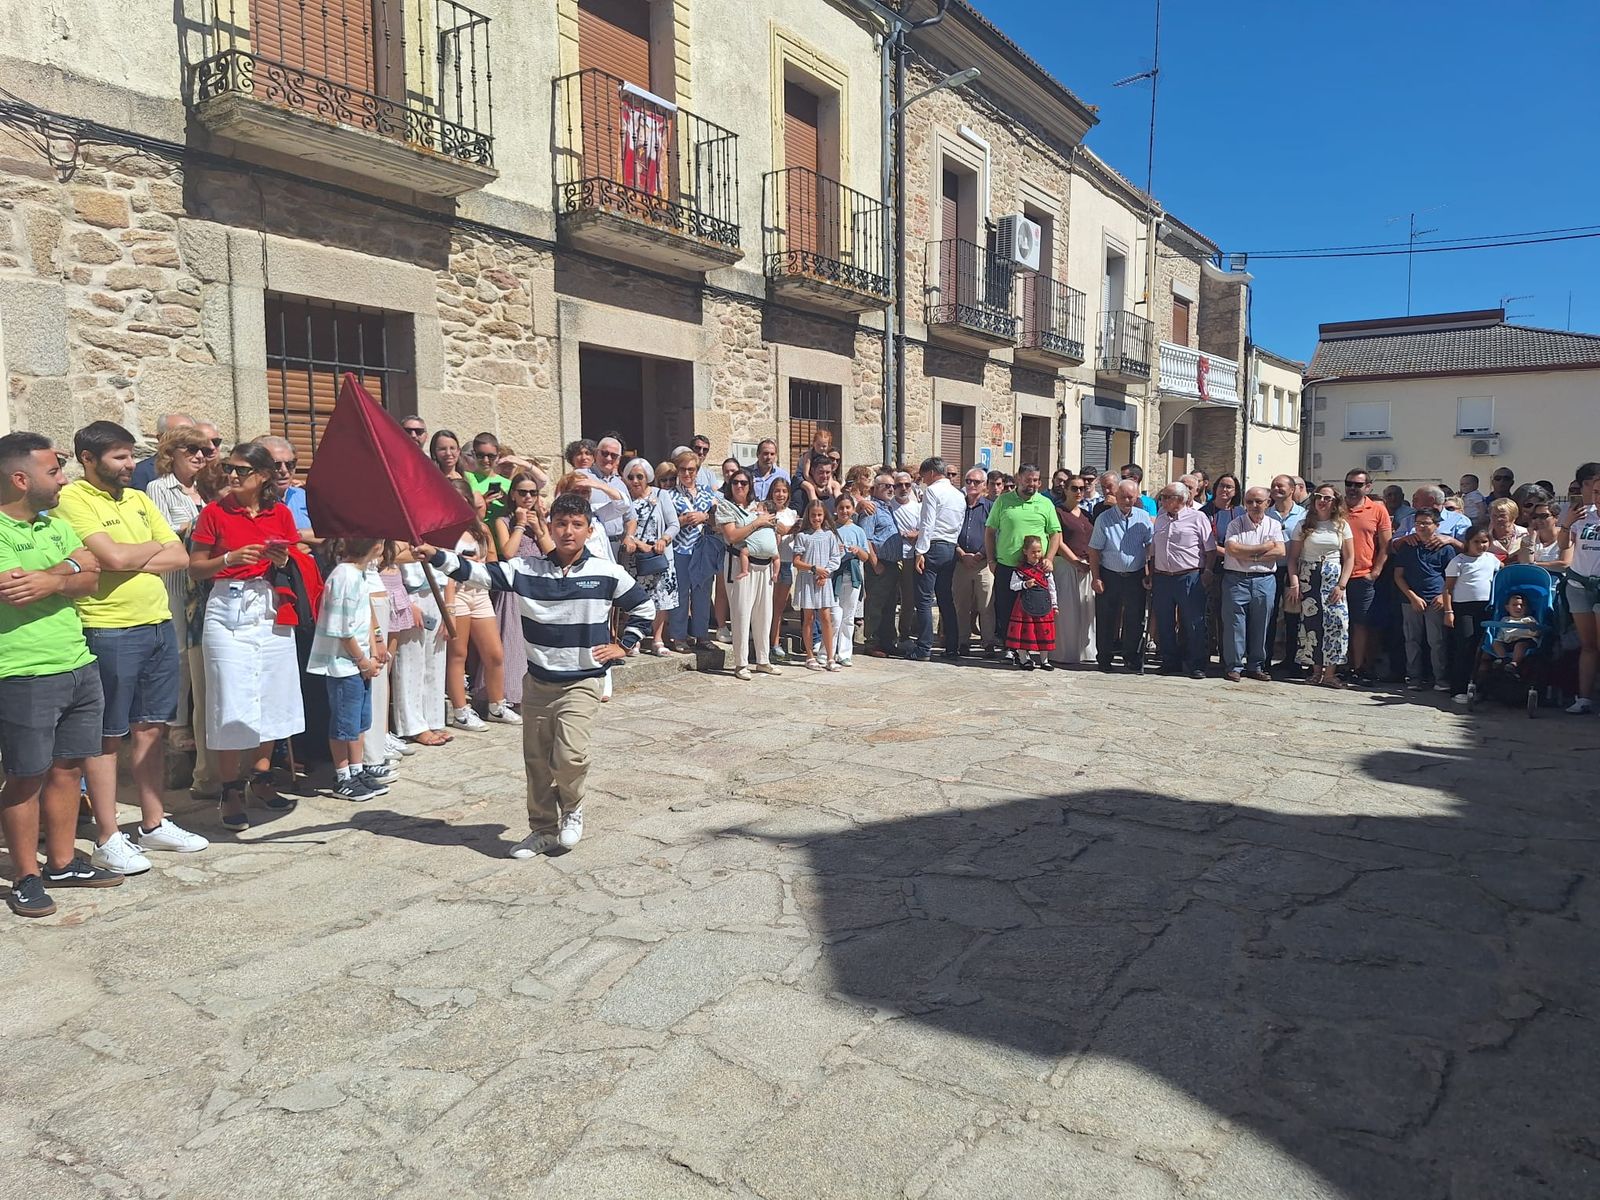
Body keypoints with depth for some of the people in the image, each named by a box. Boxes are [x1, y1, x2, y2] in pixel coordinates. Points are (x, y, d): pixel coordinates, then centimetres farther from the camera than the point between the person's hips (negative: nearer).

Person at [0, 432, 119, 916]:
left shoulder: (56, 525, 13)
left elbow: (90, 581, 5)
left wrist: (50, 581, -13)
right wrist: (69, 566, -10)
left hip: (79, 667, 7)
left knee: (68, 767, 13)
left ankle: (62, 862, 25)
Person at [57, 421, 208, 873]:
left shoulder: (139, 499, 14)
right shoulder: (73, 500, -8)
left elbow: (179, 556, 7)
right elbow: (114, 556, -20)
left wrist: (131, 561, -10)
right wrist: (155, 546, -1)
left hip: (159, 624, 7)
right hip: (109, 632, -7)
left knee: (151, 728, 13)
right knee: (107, 736, 2)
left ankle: (154, 824, 24)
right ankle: (108, 840, 10)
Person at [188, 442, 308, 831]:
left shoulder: (280, 513, 7)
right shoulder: (214, 512, -1)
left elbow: (298, 563, 15)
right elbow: (195, 569, -1)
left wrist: (284, 561, -7)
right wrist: (230, 558, -17)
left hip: (271, 609, 4)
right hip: (228, 612, -3)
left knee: (272, 696, 8)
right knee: (232, 702, -4)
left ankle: (261, 777, 24)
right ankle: (230, 791, 6)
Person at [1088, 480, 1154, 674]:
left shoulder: (1144, 518, 4)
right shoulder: (1104, 519, -2)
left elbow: (1151, 547, 8)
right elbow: (1094, 550, -1)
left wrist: (1150, 574, 2)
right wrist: (1095, 578, -6)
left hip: (1136, 576, 1)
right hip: (1109, 576, -1)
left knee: (1135, 620, 5)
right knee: (1106, 620, 5)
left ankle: (1133, 660, 17)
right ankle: (1104, 659, 17)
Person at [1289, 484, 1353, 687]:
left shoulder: (1342, 526, 7)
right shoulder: (1304, 526, 7)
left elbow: (1349, 558, 4)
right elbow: (1293, 557, 4)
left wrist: (1341, 585, -6)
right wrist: (1294, 583, -8)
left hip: (1333, 580, 0)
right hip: (1308, 579, 0)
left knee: (1337, 621, -12)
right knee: (1311, 622, -4)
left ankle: (1330, 672, -8)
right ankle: (1316, 669, 7)